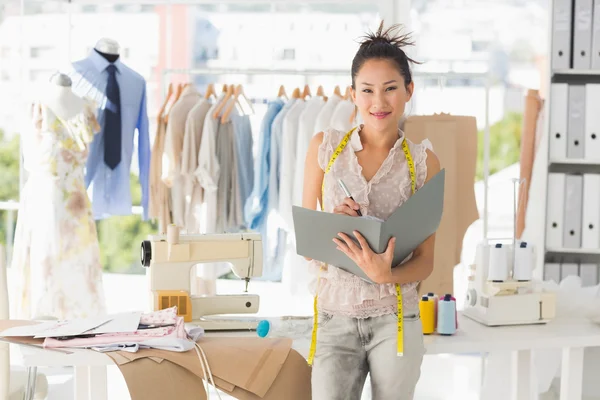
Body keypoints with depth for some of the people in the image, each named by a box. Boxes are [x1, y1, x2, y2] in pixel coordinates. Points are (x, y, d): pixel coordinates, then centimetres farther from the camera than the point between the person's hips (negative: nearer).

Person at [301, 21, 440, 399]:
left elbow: (425, 260, 1)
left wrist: (386, 275, -20)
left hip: (395, 321, 0)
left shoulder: (423, 162, 1)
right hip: (335, 317, 0)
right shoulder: (325, 147, 3)